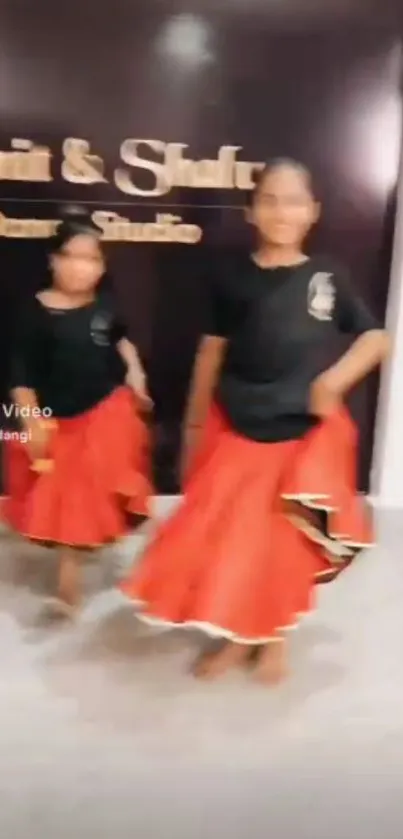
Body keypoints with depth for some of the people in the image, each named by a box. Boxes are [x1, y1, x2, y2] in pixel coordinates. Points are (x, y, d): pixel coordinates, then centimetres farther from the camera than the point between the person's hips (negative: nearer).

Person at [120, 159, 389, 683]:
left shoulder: (327, 277, -3)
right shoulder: (235, 281, -4)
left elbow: (376, 338, 3)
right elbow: (212, 353, 3)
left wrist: (335, 379, -13)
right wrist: (195, 424, 7)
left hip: (307, 434, 0)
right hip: (236, 428, 0)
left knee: (288, 540, 11)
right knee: (228, 533, 7)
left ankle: (274, 636, 34)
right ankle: (236, 635, 30)